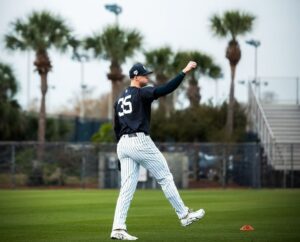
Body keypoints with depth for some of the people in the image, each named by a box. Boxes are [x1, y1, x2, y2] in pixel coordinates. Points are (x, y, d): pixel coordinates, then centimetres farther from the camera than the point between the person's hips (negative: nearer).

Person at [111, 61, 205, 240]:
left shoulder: (120, 98, 19)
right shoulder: (142, 93, -5)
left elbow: (117, 128, 22)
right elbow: (165, 89, -19)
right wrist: (184, 72, -16)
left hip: (122, 144, 8)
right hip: (139, 141, -8)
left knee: (127, 187, 3)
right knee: (165, 178, 3)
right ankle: (184, 215, 9)